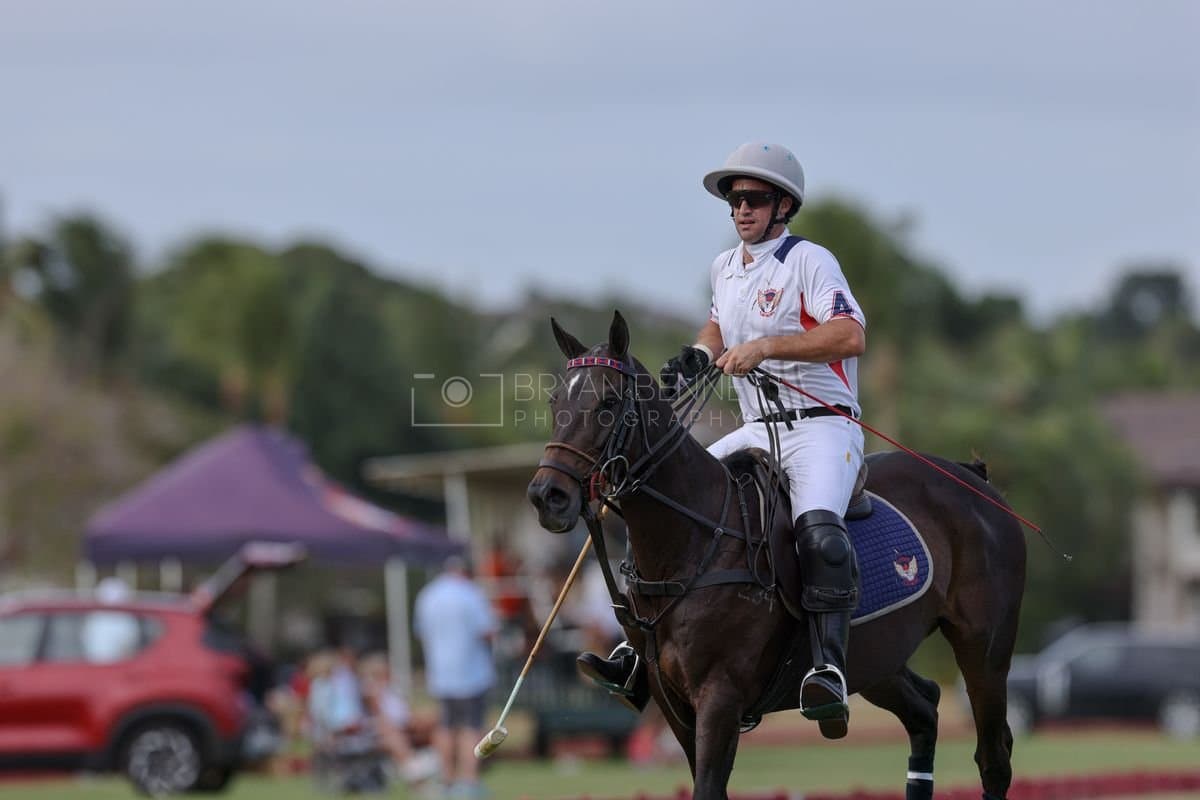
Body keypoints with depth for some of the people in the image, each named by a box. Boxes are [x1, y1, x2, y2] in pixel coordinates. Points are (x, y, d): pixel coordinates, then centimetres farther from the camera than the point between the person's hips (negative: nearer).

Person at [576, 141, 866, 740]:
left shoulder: (808, 260, -7)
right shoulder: (724, 268, 16)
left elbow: (851, 336, -20)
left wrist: (766, 346, -26)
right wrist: (699, 355, 13)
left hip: (823, 425, -8)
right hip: (756, 431, 8)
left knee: (817, 526, -35)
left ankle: (830, 666, -42)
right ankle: (641, 652, -3)